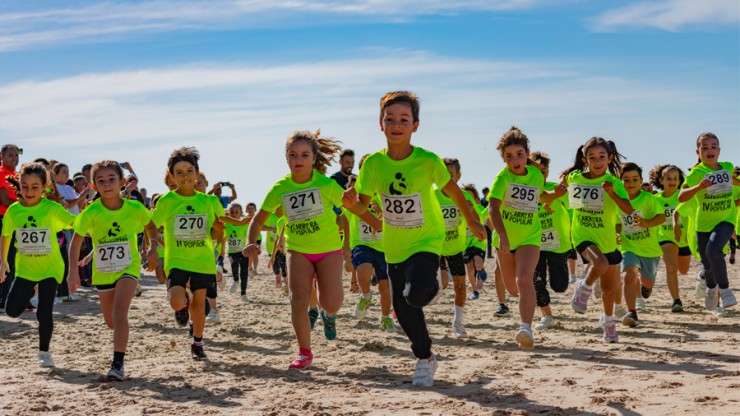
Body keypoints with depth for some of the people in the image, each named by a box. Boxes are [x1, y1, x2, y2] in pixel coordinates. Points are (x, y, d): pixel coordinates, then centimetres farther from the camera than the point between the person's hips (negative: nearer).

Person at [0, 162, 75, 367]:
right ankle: (30, 292, 26)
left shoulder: (52, 208, -13)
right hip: (24, 268, 3)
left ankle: (44, 352, 14)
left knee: (44, 313, -7)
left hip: (49, 267, -3)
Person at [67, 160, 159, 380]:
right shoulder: (90, 213, -16)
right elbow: (76, 241, -9)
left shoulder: (135, 209, -13)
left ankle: (118, 364, -21)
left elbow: (151, 226, 7)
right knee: (110, 321, 14)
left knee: (119, 313, -23)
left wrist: (153, 248, -8)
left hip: (128, 268, -2)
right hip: (102, 271, 2)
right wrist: (73, 269, -20)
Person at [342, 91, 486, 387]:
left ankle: (432, 286, 12)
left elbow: (452, 190, -3)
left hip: (426, 241, -3)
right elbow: (362, 203, -2)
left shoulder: (428, 161, -20)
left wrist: (472, 222, 9)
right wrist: (352, 205, -27)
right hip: (394, 246, 4)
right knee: (403, 309, 7)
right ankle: (425, 358, 32)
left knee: (416, 294, -26)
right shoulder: (373, 163, -12)